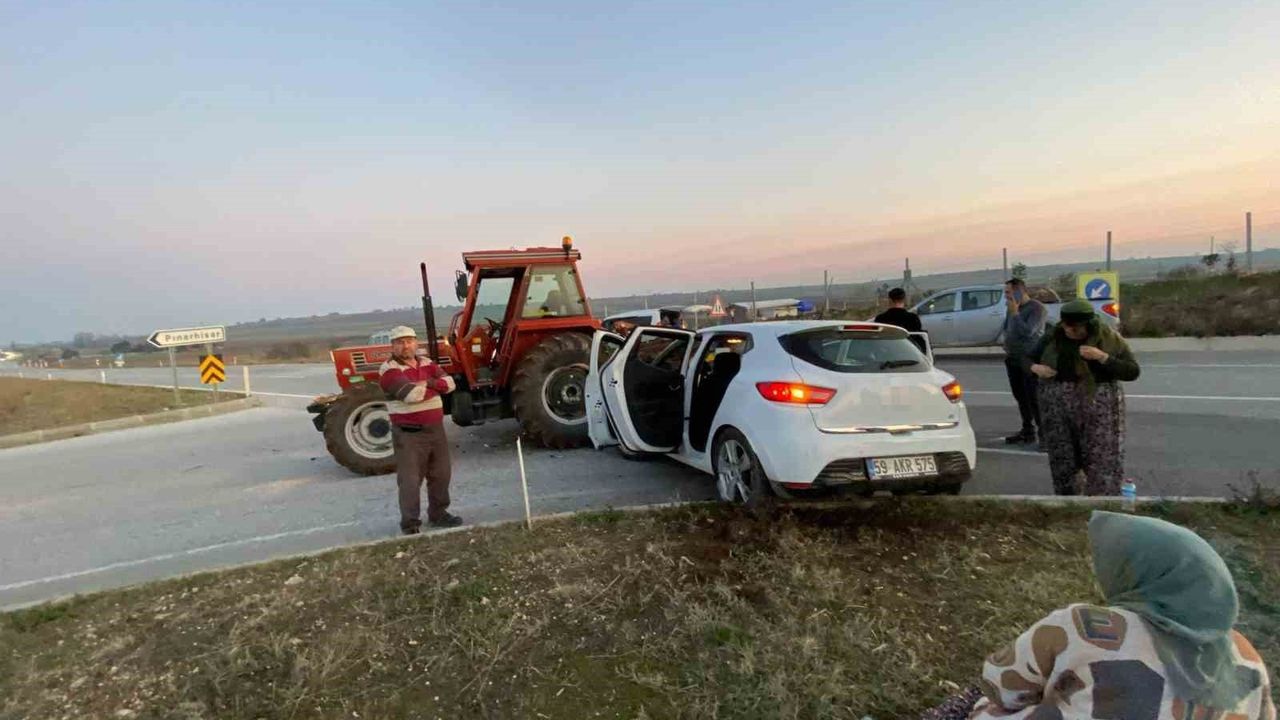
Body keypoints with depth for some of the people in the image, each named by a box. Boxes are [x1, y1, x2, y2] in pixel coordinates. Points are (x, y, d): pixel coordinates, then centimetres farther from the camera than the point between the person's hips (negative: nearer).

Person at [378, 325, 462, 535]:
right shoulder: (389, 369, -12)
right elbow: (412, 394, -26)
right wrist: (435, 387, -8)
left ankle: (438, 514, 32)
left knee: (440, 475, 15)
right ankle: (410, 523, 11)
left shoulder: (426, 363, 11)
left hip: (436, 429, 7)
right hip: (409, 434, -7)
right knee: (410, 480, -1)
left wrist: (428, 382, -19)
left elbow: (449, 383, -1)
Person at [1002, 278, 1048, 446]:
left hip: (1030, 360, -7)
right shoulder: (1013, 308, 12)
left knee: (1034, 398, -9)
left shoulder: (1037, 308, -11)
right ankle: (1027, 431, 22)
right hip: (1013, 359, 8)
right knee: (1021, 397, 12)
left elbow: (1028, 331, -21)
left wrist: (1015, 313, -16)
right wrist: (1007, 345, 7)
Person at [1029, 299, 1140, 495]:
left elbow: (1132, 372, -6)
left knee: (1103, 460, -2)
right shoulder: (1053, 337, 1)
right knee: (1062, 459, 10)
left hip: (1099, 407, -2)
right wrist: (1035, 367, -11)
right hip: (1057, 406, 2)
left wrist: (1102, 357, -20)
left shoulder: (1109, 338, -3)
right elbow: (1027, 358, 11)